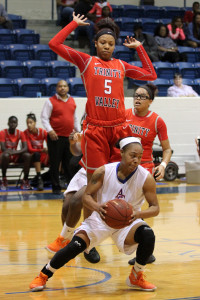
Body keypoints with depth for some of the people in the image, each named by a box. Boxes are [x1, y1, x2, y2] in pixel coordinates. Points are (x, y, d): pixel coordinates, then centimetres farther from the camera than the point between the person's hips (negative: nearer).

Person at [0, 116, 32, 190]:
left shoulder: (20, 133, -3)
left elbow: (25, 148, -13)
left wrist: (16, 152, -32)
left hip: (15, 156, 3)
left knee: (27, 155, -24)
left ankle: (25, 181, -19)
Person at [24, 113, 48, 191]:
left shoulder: (42, 132, -3)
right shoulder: (26, 133, -9)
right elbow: (30, 149, -14)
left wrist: (48, 150, -27)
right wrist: (42, 150, -29)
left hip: (43, 156, 2)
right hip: (33, 156, -2)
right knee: (36, 154, -38)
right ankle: (39, 179, -41)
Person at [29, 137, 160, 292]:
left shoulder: (146, 177, -17)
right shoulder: (104, 171, -16)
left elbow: (155, 208, -11)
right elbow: (87, 196, -10)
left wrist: (138, 214, -33)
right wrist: (97, 207, -34)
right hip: (101, 218, 0)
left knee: (148, 235, -29)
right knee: (75, 245, -19)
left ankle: (136, 277, -2)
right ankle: (43, 276, 6)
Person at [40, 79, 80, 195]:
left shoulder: (72, 101, 13)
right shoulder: (51, 101, -3)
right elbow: (44, 118, -6)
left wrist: (78, 131, 19)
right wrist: (50, 130, -17)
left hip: (69, 137, 4)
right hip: (55, 137, -4)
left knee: (70, 163, 9)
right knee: (55, 163, 0)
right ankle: (56, 187, 7)